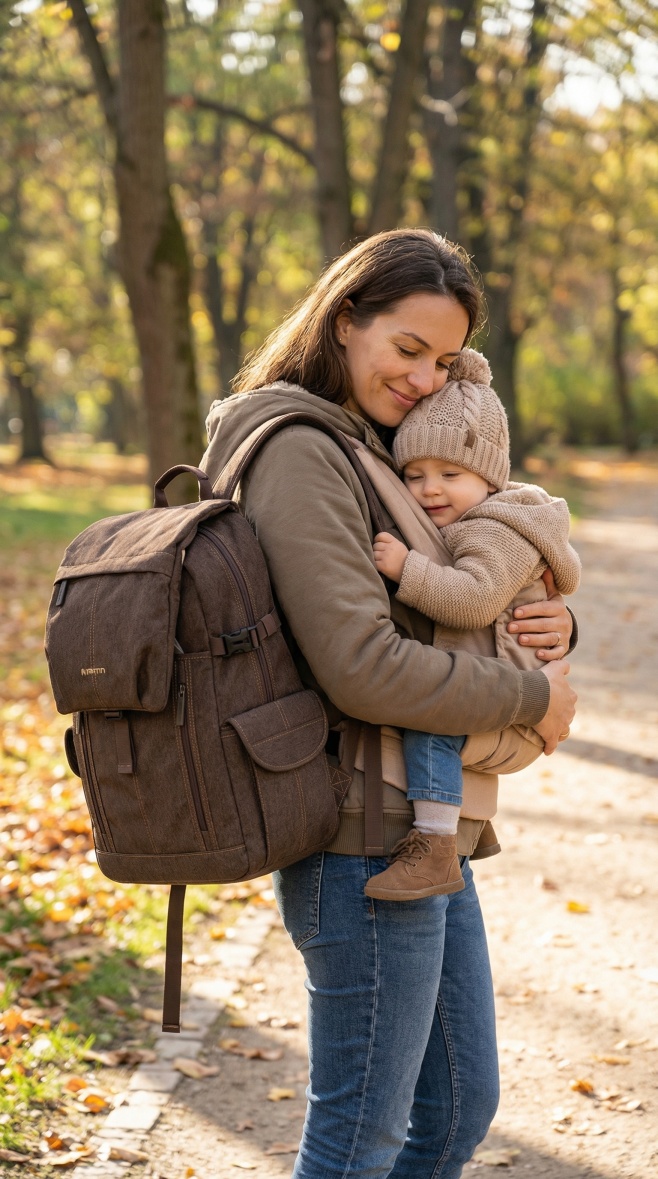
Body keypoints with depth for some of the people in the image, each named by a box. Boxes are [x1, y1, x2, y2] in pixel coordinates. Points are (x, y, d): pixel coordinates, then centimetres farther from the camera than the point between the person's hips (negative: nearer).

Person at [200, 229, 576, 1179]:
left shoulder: (374, 452, 15)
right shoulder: (297, 452, -15)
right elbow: (365, 670, -24)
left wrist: (553, 626, -2)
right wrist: (531, 698, -13)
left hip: (430, 840, 10)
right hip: (366, 848, -10)